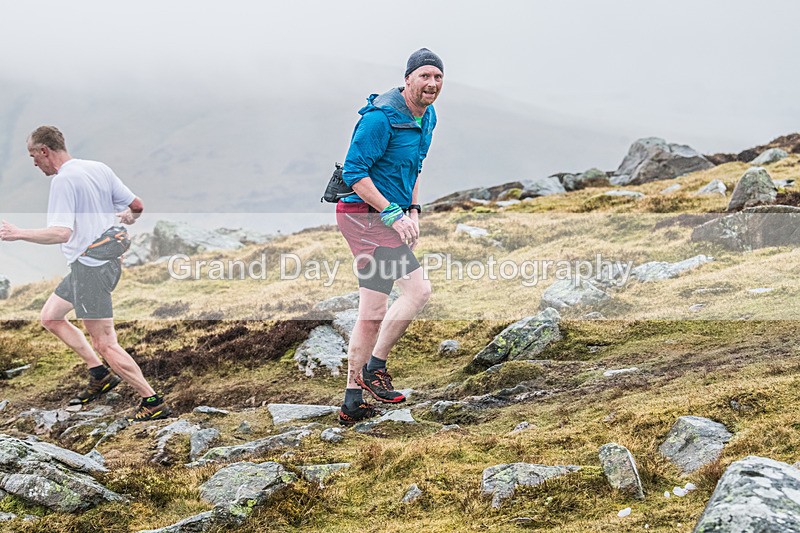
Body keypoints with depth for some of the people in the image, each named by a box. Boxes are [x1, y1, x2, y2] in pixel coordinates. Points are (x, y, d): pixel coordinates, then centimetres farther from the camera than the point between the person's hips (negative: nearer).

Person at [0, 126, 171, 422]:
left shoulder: (63, 180, -17)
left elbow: (61, 233, -28)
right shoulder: (99, 169, 8)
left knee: (105, 345, -5)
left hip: (90, 267, -10)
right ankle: (100, 375, 19)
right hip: (107, 259, 10)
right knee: (50, 317, 20)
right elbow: (137, 206, 10)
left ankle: (153, 403, -2)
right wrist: (125, 218, 32)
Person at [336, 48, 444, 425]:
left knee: (372, 315, 10)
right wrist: (393, 214, -21)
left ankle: (352, 402, 17)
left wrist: (413, 211, 14)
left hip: (384, 217, 9)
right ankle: (374, 367, -3)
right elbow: (354, 173, -19)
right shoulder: (381, 117, -17)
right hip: (366, 214, -9)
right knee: (418, 289, -16)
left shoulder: (427, 118, 12)